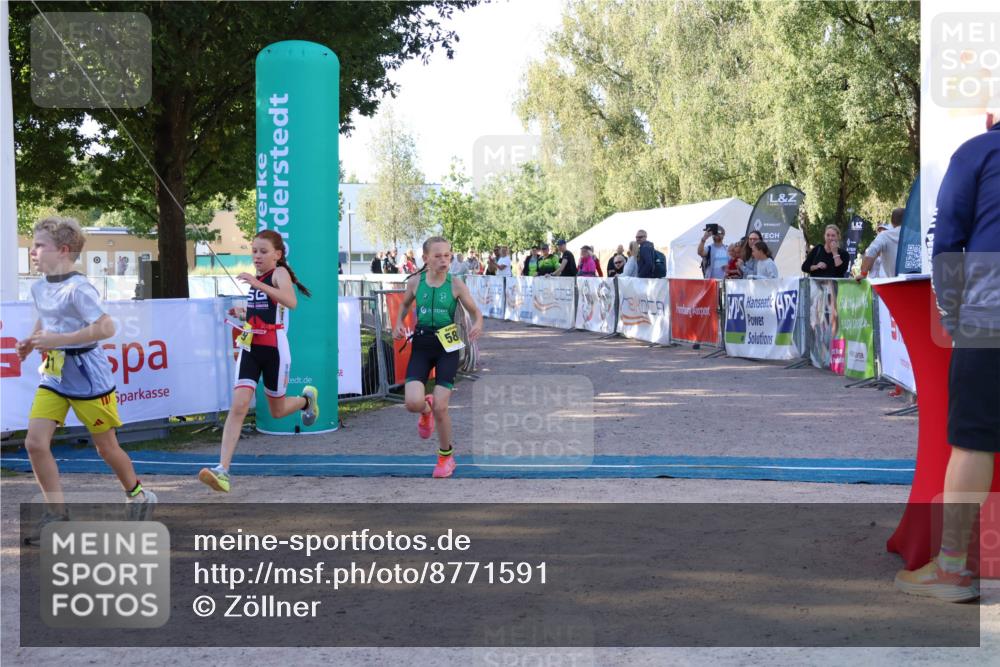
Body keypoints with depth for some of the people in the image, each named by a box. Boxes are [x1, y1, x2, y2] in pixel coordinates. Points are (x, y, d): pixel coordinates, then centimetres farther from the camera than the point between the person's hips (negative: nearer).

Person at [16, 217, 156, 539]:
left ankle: (138, 496, 32)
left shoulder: (78, 288, -19)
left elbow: (106, 328, -27)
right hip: (53, 375, 7)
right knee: (35, 442, -6)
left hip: (87, 376, -7)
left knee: (106, 446, 8)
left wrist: (59, 339, -27)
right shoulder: (39, 287, 6)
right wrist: (31, 342, 5)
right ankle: (57, 515, 5)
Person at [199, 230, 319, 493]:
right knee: (238, 405, -13)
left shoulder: (279, 272, -9)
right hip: (250, 348, 5)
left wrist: (258, 284, -38)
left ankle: (307, 398, 46)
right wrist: (243, 313, 10)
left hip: (274, 349, -5)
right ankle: (223, 470, -20)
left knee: (277, 411, 12)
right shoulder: (257, 277, 13)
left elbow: (291, 302, -31)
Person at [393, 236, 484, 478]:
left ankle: (446, 456, 20)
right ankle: (426, 411, 24)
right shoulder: (415, 282, 0)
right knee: (413, 402, -16)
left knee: (440, 407, -4)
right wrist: (399, 323, 0)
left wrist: (478, 325, -22)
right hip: (421, 345, 2)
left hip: (447, 347, -2)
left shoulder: (455, 284, -5)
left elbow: (476, 312, 1)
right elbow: (405, 305, 20)